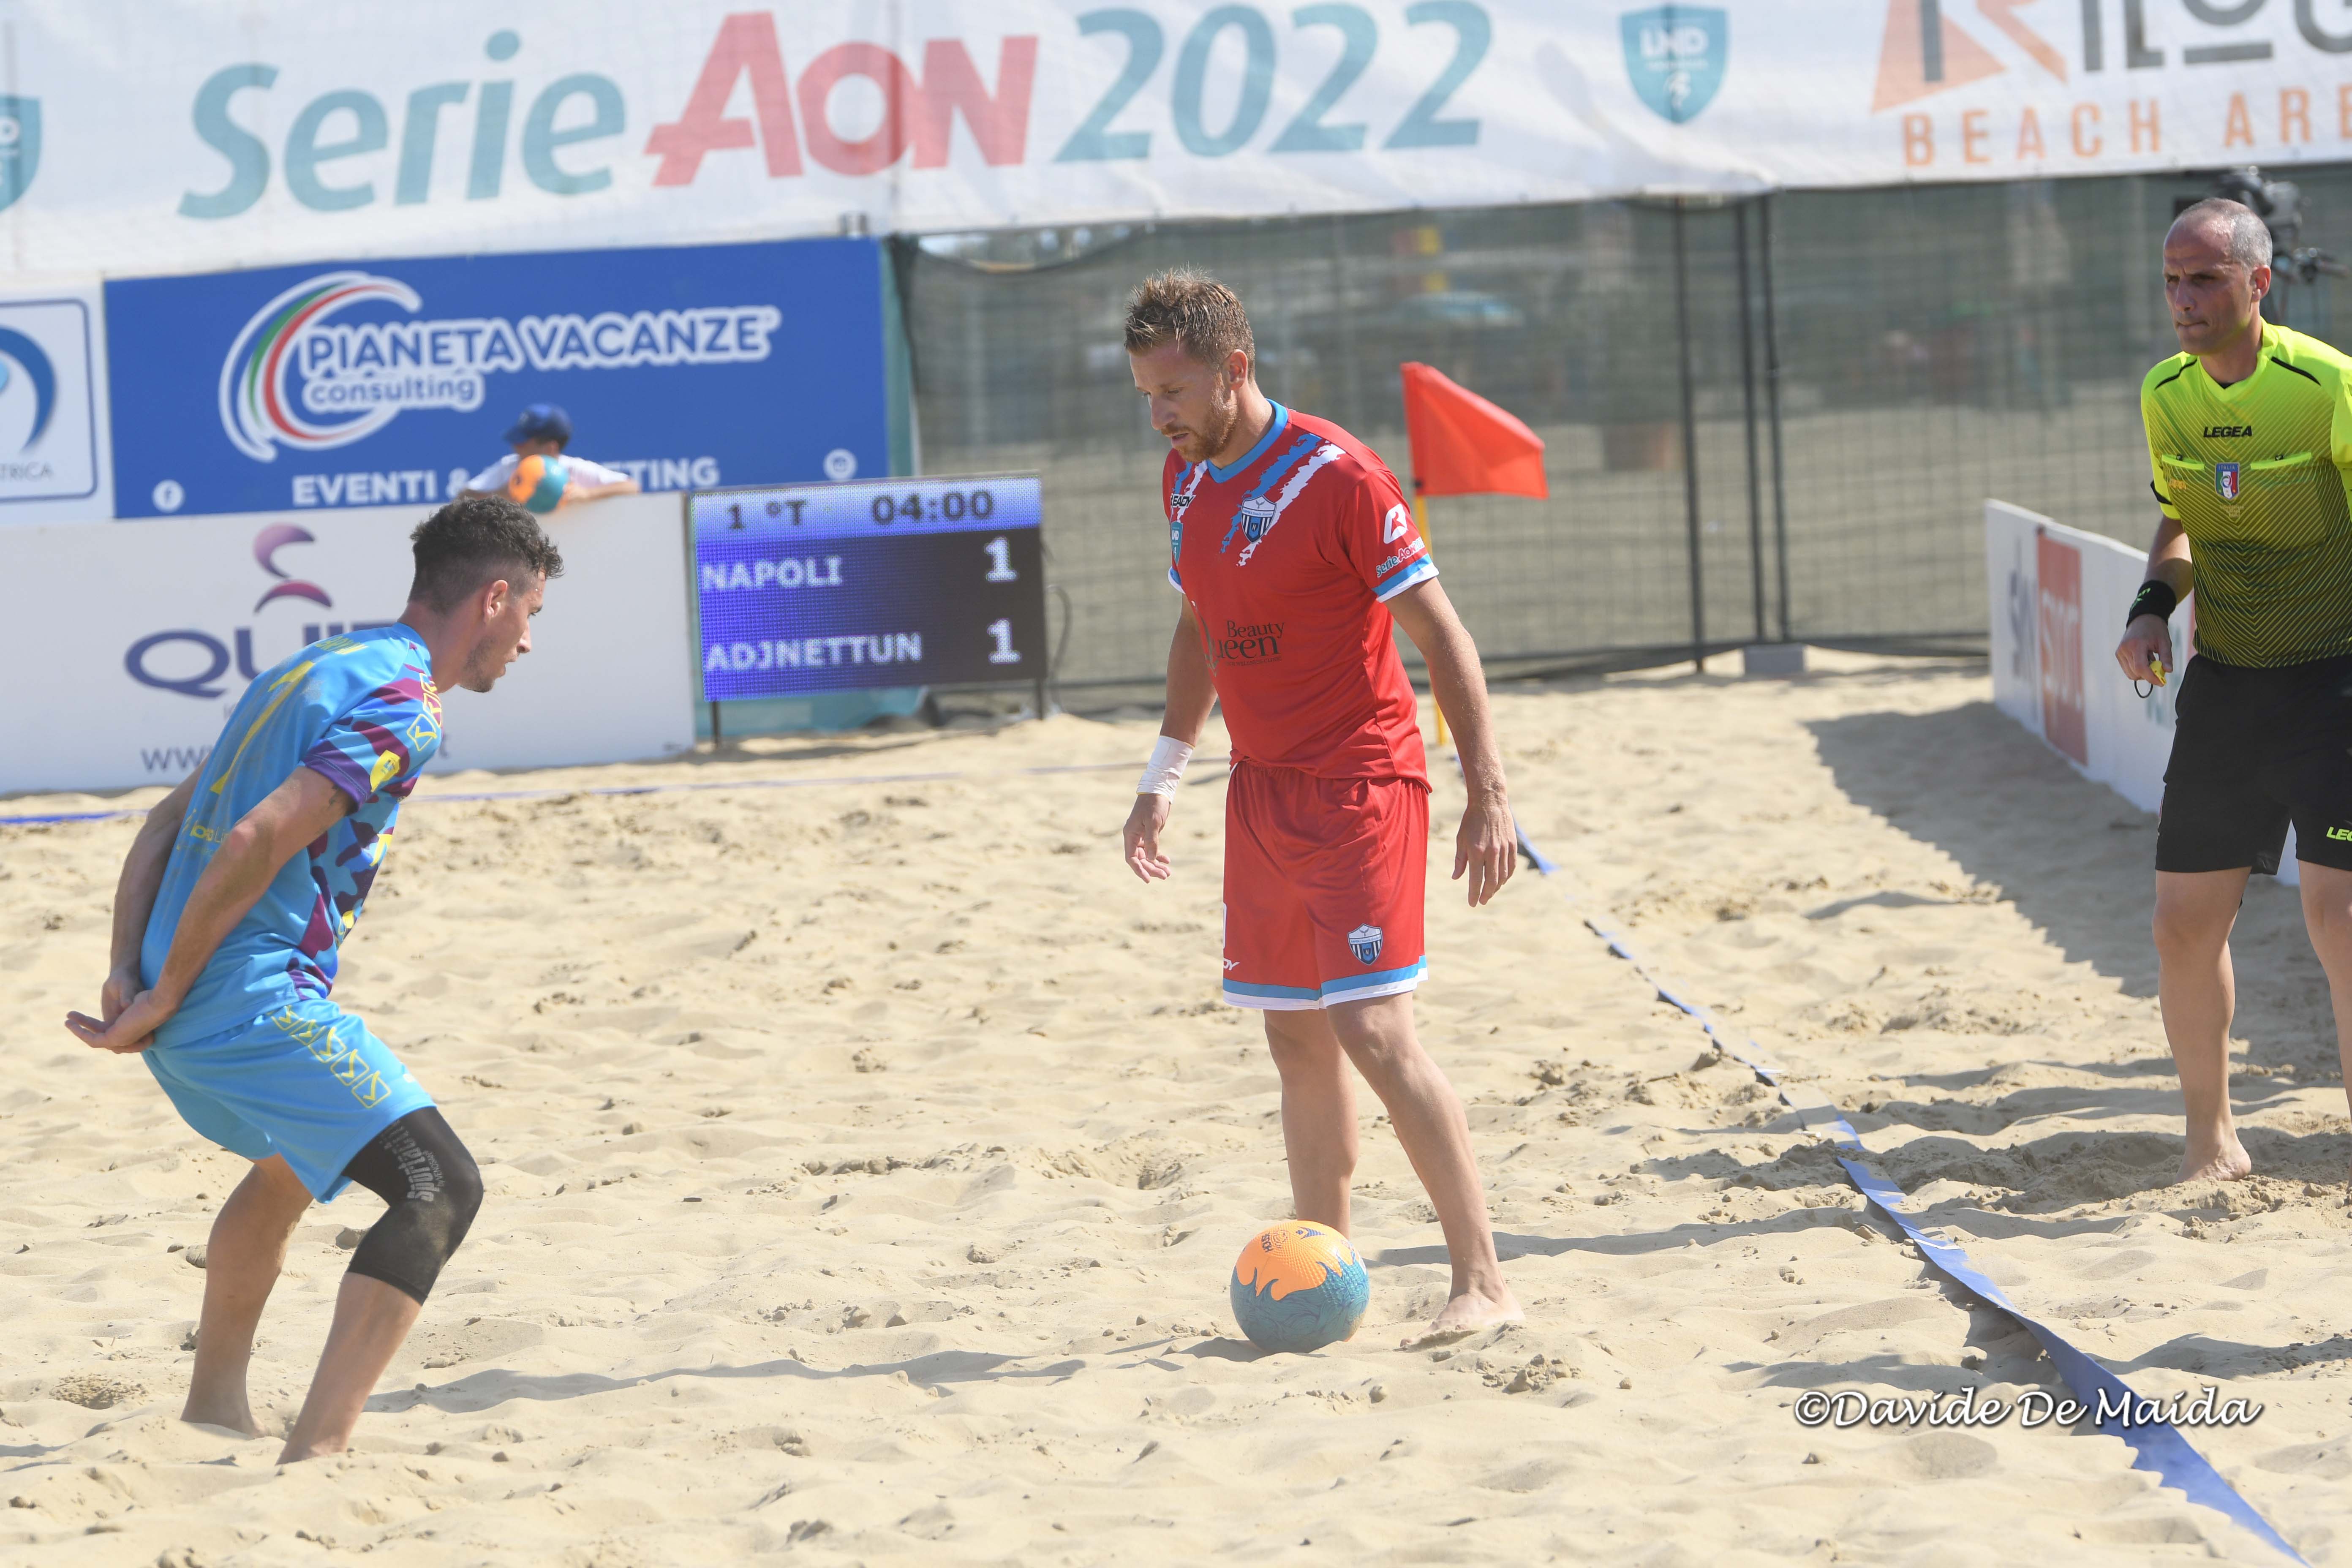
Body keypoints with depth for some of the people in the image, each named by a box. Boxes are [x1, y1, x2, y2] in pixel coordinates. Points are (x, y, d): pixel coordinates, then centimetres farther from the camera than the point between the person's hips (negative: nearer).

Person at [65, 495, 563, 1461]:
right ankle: (318, 1453, -23)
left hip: (184, 1011, 10)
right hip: (255, 1005, -10)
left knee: (292, 1165, 34)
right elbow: (256, 843, -23)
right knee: (439, 1188, -12)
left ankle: (215, 1403, 49)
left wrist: (128, 975, 11)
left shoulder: (313, 671, 20)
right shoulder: (404, 707, -12)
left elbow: (166, 822, 19)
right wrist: (165, 999, -16)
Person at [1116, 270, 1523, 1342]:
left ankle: (1483, 1282, -9)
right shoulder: (1187, 479, 8)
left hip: (1360, 788, -8)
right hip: (1262, 794, 8)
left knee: (1373, 1033, -14)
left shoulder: (1335, 476, -16)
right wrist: (1163, 779, 19)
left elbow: (1440, 633, -13)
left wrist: (1487, 795, -16)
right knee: (1297, 1041, 9)